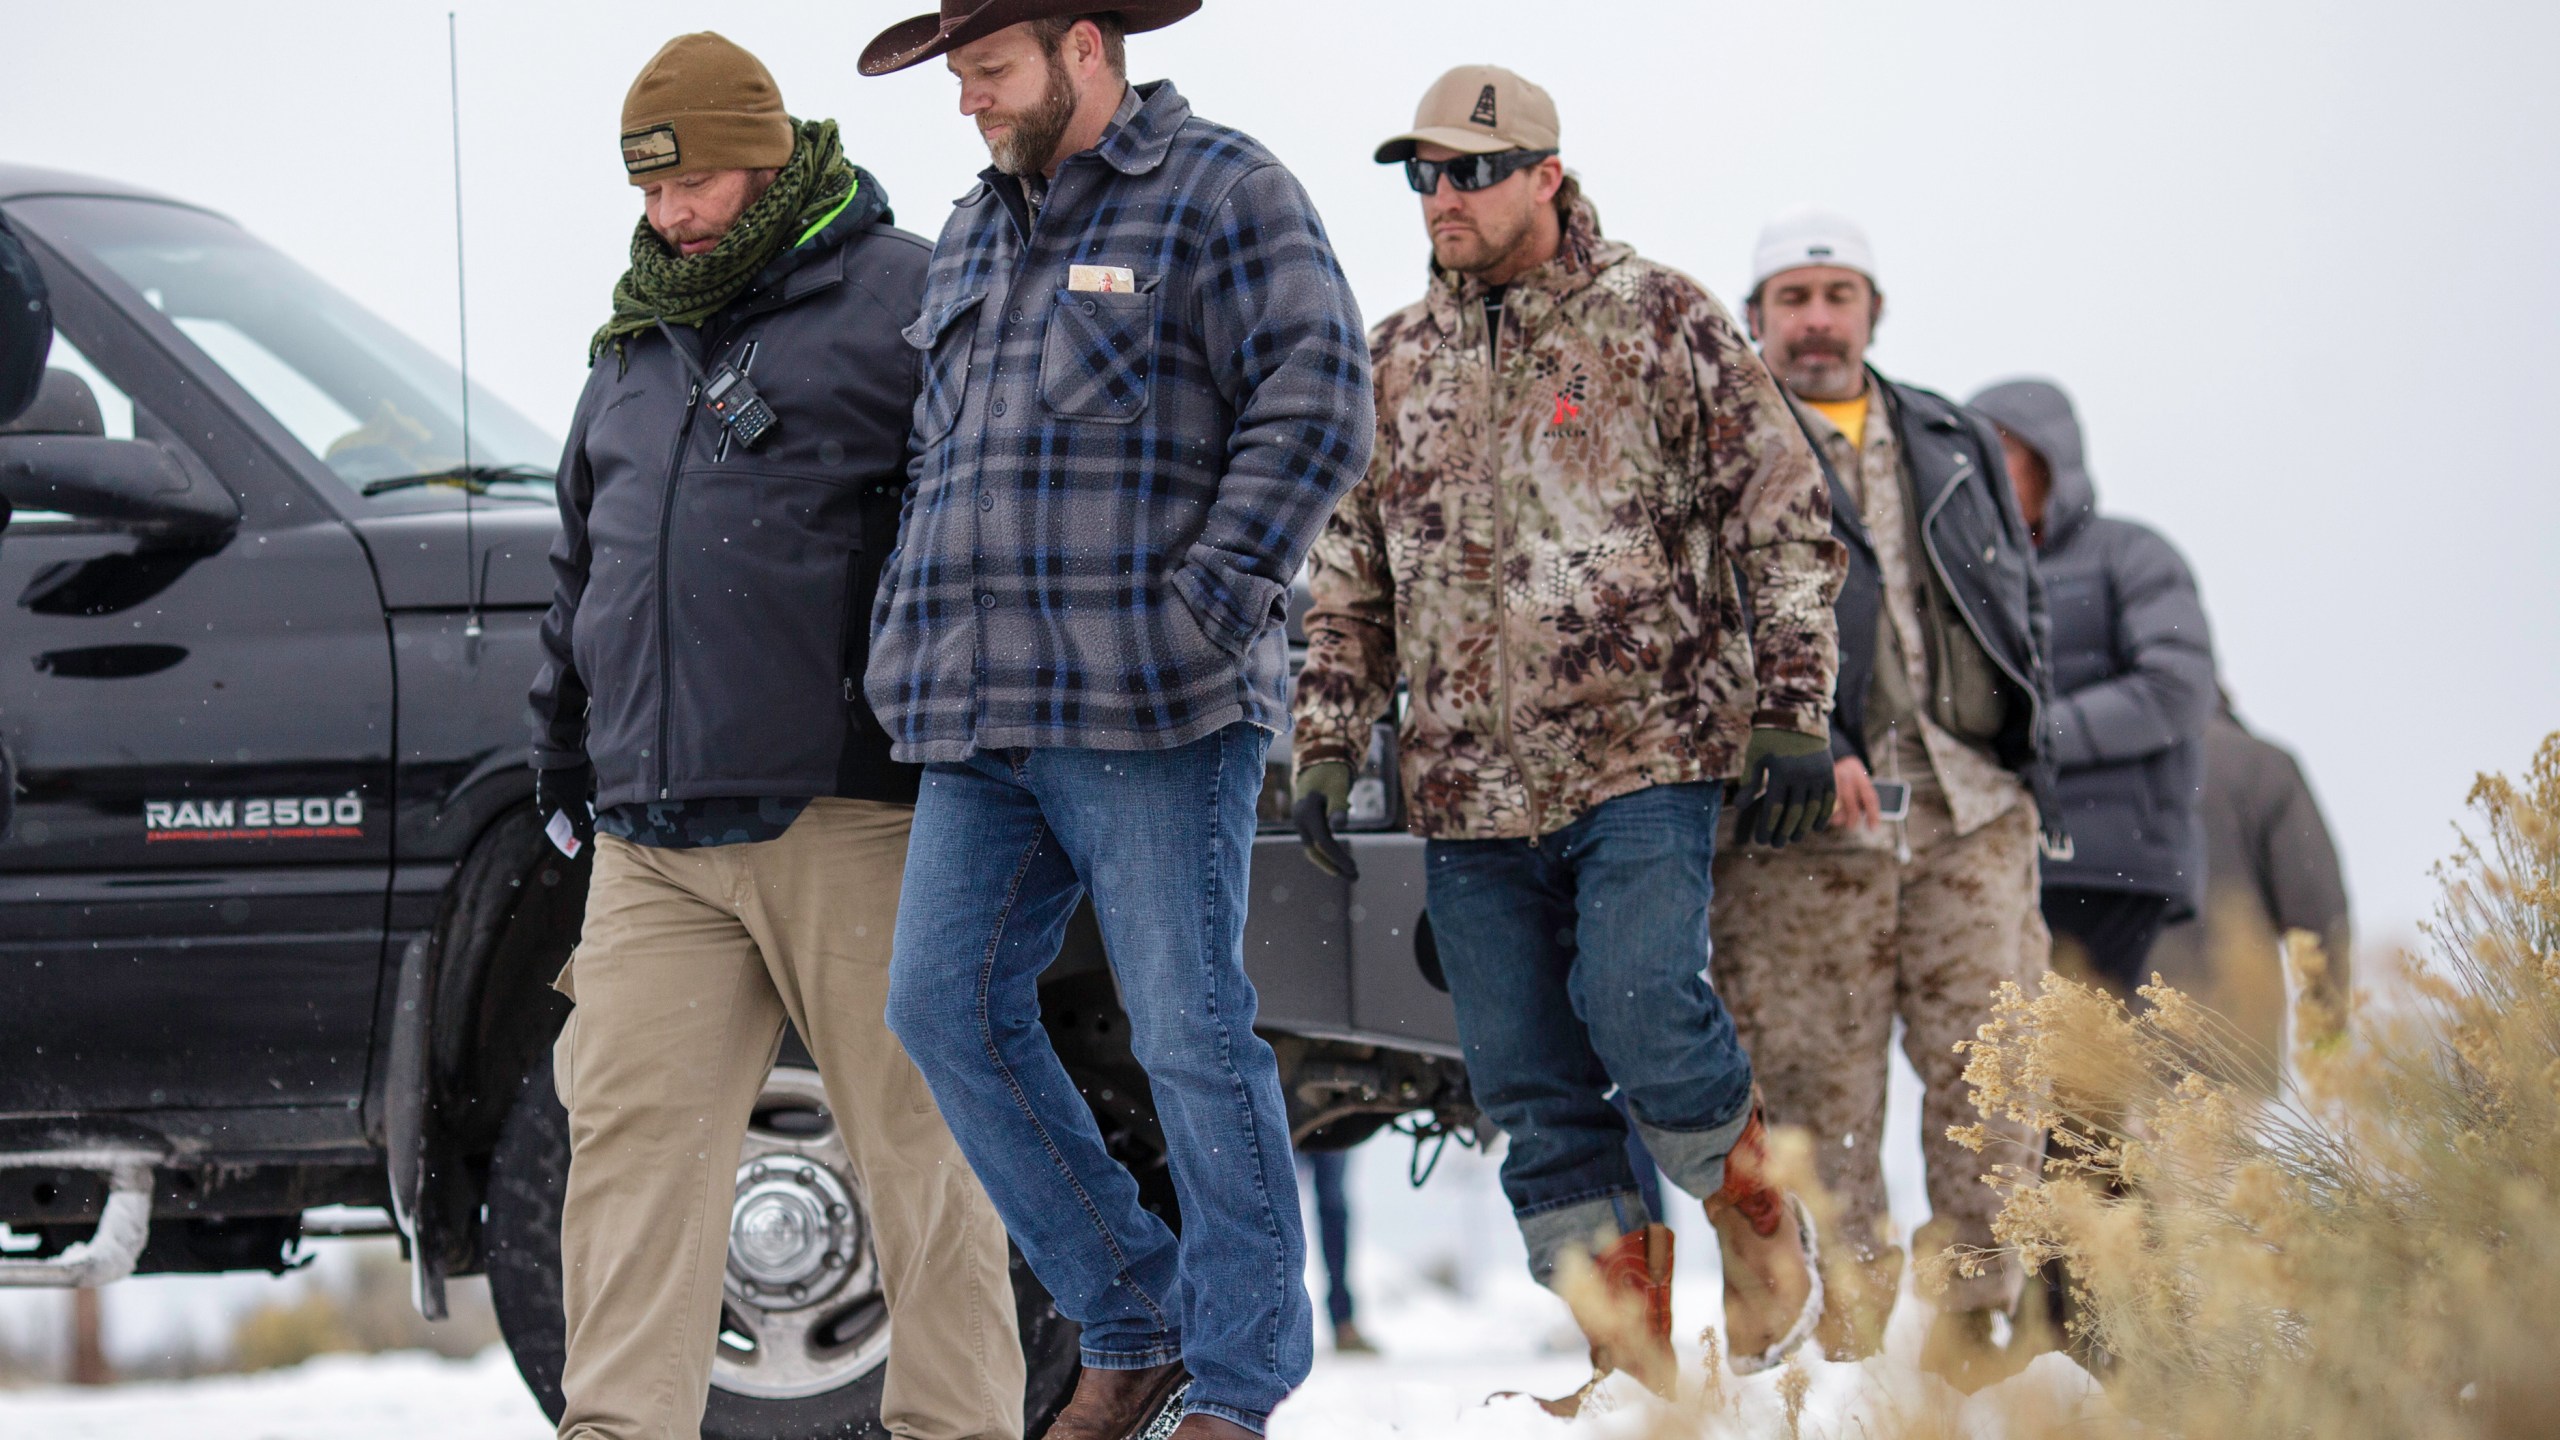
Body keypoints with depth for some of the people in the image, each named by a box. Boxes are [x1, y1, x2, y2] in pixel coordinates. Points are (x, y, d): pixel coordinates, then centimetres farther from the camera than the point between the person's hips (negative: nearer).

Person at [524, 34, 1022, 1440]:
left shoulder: (899, 298, -1)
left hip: (844, 810, -6)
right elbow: (582, 567, 30)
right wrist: (567, 768, 26)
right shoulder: (637, 345, 22)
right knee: (632, 1131, -2)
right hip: (655, 835, 6)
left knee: (916, 1139, -1)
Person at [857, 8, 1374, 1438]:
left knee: (1192, 1035, -6)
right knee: (947, 1004, 2)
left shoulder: (1226, 195, -3)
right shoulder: (978, 235, 20)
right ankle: (1134, 1325, 11)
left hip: (1151, 716, -8)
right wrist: (919, 635, 16)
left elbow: (1317, 410, -10)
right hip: (986, 722, 8)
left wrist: (1202, 607, -16)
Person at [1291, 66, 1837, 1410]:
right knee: (1530, 1086, 0)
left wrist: (1794, 717, -5)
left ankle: (1762, 1225, 7)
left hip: (1647, 756, -5)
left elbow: (1785, 523, 1)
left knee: (1639, 1009, -20)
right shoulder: (1395, 364, 14)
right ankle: (1633, 1360, 6)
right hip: (1469, 787, 5)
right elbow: (1347, 581, 21)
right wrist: (1327, 749, 12)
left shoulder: (1661, 322, 1)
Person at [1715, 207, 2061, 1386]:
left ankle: (1969, 1323, 2)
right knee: (1819, 1087, -5)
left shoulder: (1956, 447, 21)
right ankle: (1848, 1336, -1)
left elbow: (2020, 602, 27)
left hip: (1970, 808, 4)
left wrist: (2014, 751, 15)